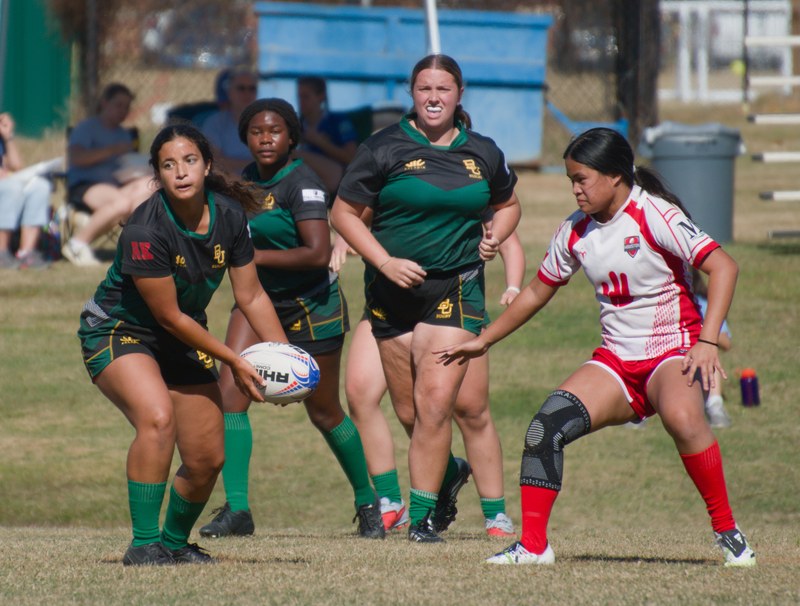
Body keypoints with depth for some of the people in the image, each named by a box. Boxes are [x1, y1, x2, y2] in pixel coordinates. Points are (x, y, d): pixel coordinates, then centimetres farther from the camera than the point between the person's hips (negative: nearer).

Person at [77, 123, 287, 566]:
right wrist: (234, 361, -16)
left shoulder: (229, 216, -10)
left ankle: (176, 542, 33)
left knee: (207, 460, 5)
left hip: (182, 342, 6)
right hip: (118, 331, -6)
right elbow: (169, 316, -21)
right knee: (157, 417, -34)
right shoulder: (146, 230, -28)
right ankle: (144, 544, -26)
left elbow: (250, 297, 1)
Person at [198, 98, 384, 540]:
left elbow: (318, 253, -30)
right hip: (258, 301, 7)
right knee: (230, 395, -13)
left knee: (324, 413, 7)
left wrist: (253, 257, -29)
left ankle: (367, 503, 29)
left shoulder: (301, 184, -19)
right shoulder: (250, 178, 5)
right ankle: (236, 509, -12)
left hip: (311, 306, -7)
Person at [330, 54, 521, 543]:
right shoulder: (386, 148, -2)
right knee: (408, 411, 7)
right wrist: (386, 263, -11)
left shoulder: (483, 154, 7)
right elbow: (345, 213, 0)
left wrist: (496, 235, 3)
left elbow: (508, 205, 25)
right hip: (395, 291, 0)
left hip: (456, 288, 0)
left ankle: (423, 516, -5)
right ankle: (448, 471, 38)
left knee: (436, 402, -13)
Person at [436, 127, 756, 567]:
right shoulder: (576, 231, 6)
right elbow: (537, 292, 22)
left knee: (681, 417, -37)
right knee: (547, 423, -18)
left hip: (673, 352, -6)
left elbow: (723, 267, -20)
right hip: (615, 362, 6)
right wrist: (483, 341, 25)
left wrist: (708, 341, -29)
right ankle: (532, 544, -9)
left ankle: (727, 532, -20)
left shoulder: (654, 216, -13)